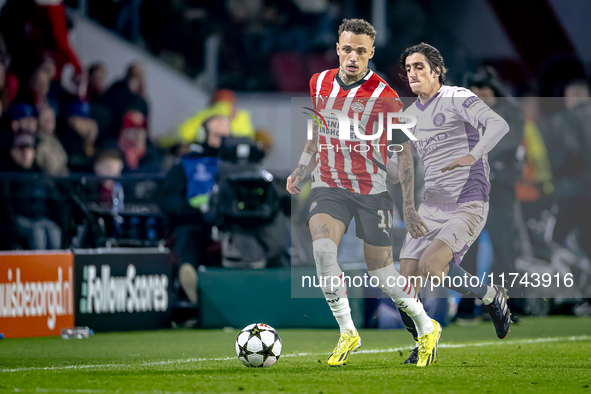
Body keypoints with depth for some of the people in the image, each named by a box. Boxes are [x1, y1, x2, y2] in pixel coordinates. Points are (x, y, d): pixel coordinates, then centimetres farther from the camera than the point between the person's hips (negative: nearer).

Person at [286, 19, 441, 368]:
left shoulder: (384, 97, -11)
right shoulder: (320, 83, 3)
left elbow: (404, 150, -4)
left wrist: (409, 207, -5)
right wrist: (300, 171, 15)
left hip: (372, 189, -3)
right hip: (329, 185, 3)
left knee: (380, 270, -1)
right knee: (322, 249, -23)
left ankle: (427, 328, 24)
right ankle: (348, 333, -11)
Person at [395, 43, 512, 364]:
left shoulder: (457, 98, -5)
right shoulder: (410, 115, 16)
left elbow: (499, 125, -21)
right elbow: (404, 166, 27)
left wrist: (473, 155, -35)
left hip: (468, 205, -6)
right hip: (430, 207, 6)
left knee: (430, 265, -27)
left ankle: (491, 297, -2)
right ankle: (423, 347, 18)